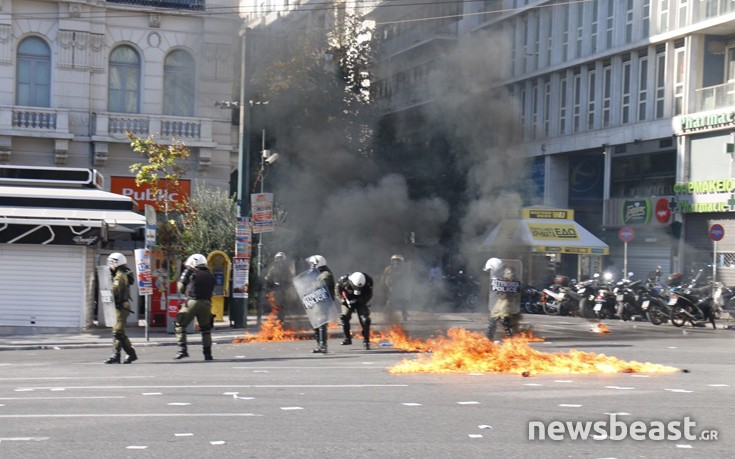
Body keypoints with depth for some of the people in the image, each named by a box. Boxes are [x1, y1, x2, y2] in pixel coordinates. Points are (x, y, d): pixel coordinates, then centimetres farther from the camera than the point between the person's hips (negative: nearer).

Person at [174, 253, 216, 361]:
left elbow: (180, 288, 9)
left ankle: (182, 349, -4)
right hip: (206, 303, 4)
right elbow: (210, 291, 18)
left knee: (179, 324, 8)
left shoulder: (190, 272, 6)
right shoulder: (210, 276, 20)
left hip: (192, 302, -4)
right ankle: (207, 353, 11)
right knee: (205, 329, 17)